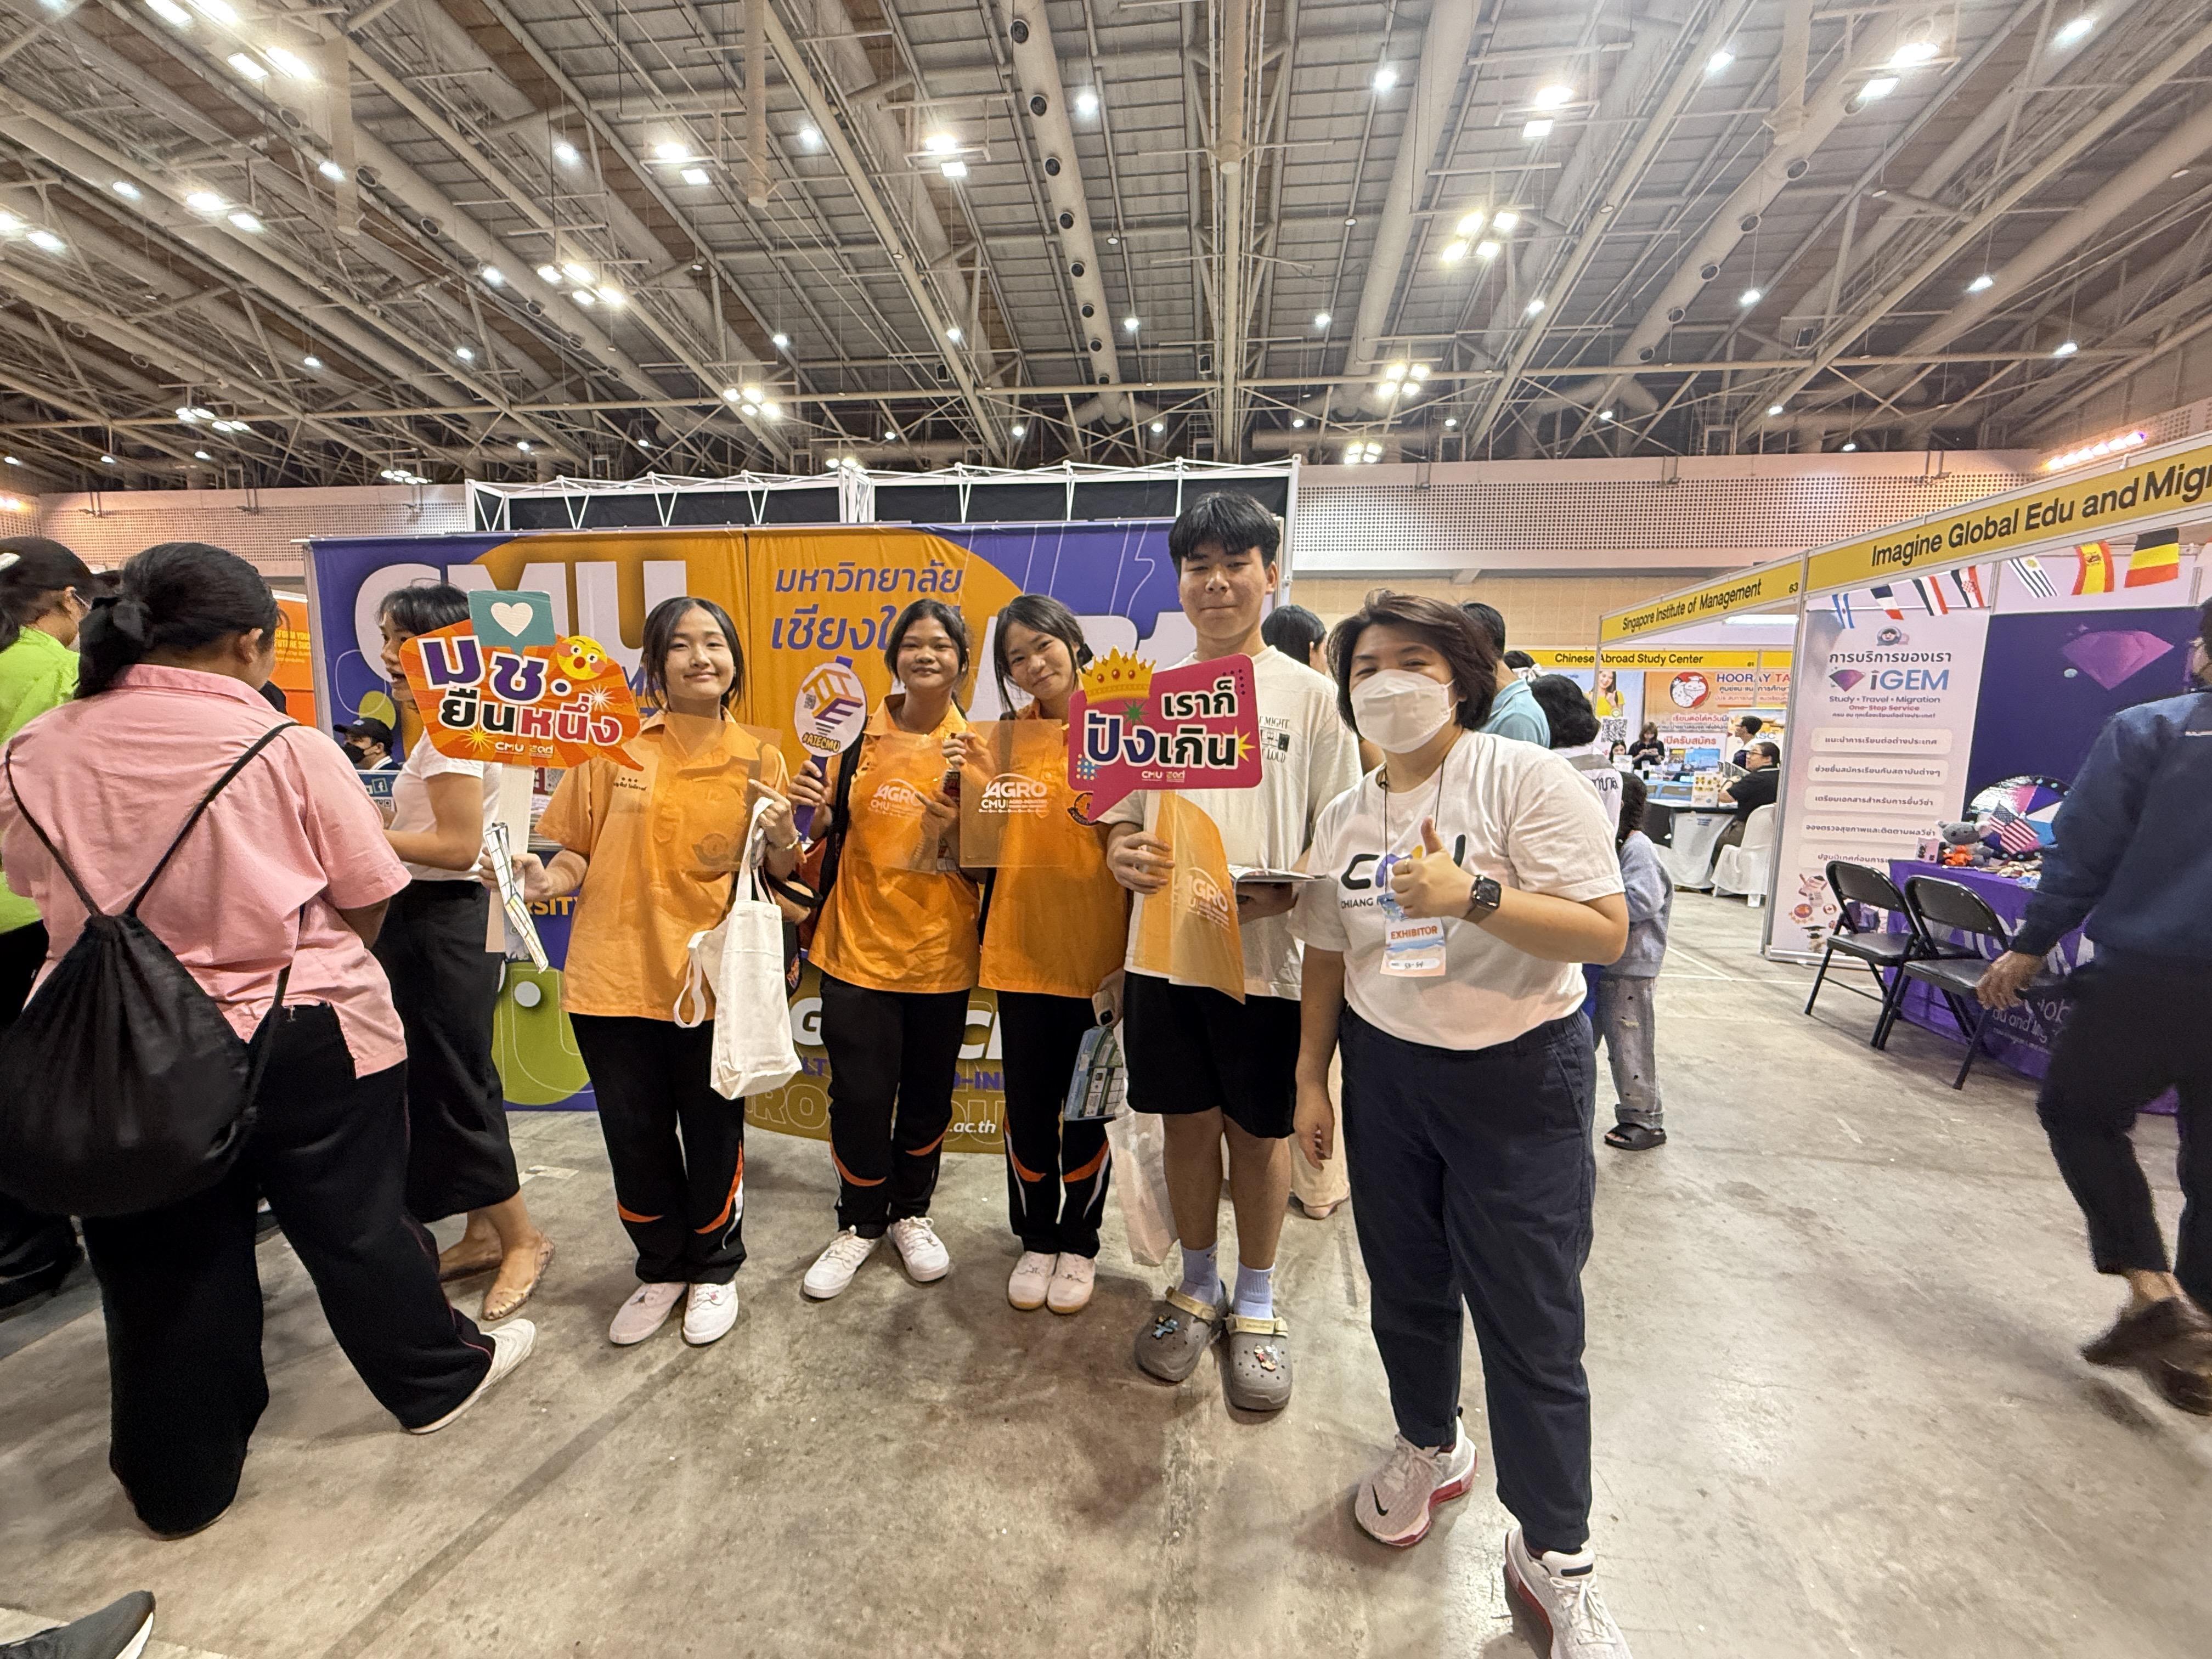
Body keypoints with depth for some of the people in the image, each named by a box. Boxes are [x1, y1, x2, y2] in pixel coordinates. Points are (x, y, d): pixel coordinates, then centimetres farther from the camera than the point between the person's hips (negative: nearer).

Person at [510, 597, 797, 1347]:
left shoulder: (759, 760, 1)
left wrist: (783, 840, -15)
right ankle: (663, 1269, 41)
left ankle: (715, 1269, 39)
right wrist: (544, 878, -18)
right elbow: (580, 857, 3)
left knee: (713, 1138, 12)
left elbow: (775, 873, 6)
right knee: (635, 1140, 15)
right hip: (616, 977, 1)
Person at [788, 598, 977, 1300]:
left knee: (928, 1093, 13)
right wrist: (815, 807, -11)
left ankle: (912, 1214, 38)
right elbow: (832, 833, 10)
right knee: (859, 1096, 5)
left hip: (940, 951, 0)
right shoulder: (858, 731, 1)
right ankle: (859, 1223, 31)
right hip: (859, 945, 0)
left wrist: (961, 827, -21)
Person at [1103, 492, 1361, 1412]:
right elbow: (1120, 822, 10)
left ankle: (1256, 1303, 36)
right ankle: (1197, 1289, 39)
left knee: (1259, 1130, 12)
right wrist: (1124, 857, -12)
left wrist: (1283, 891, -20)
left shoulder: (1311, 697, -1)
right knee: (1188, 1121, 15)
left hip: (1268, 954, -2)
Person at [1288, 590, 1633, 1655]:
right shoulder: (1343, 816, 4)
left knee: (1531, 1324, 6)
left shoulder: (1527, 778, -12)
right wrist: (1310, 1078, 8)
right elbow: (1329, 956, 9)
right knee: (1405, 1287, 19)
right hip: (1386, 1074, 5)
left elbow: (1606, 931, -17)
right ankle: (1430, 1447, 47)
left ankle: (1555, 1555, 32)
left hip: (1519, 1078, -4)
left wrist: (1471, 897, -30)